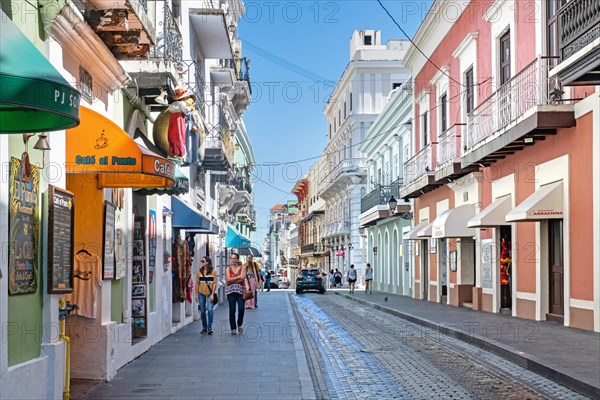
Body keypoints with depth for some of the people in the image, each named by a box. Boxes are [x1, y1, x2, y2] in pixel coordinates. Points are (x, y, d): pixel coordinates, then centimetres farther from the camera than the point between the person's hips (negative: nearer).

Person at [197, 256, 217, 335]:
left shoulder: (213, 271, -1)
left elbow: (214, 283, -2)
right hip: (201, 293, 3)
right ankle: (204, 327, 18)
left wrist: (212, 294, -8)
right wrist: (196, 294, 5)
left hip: (210, 294, -3)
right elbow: (197, 283, 8)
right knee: (202, 311, 6)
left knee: (210, 310, -13)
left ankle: (209, 327, -5)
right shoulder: (199, 271, 6)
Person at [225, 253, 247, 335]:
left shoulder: (242, 268, 7)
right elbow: (228, 279, -4)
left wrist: (232, 281, -8)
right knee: (232, 310, -2)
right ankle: (233, 328, 7)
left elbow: (242, 279, -8)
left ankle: (239, 325, 14)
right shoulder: (228, 269, 11)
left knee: (241, 309, -11)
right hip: (231, 291, 1)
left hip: (240, 290, -1)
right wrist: (238, 277, -8)